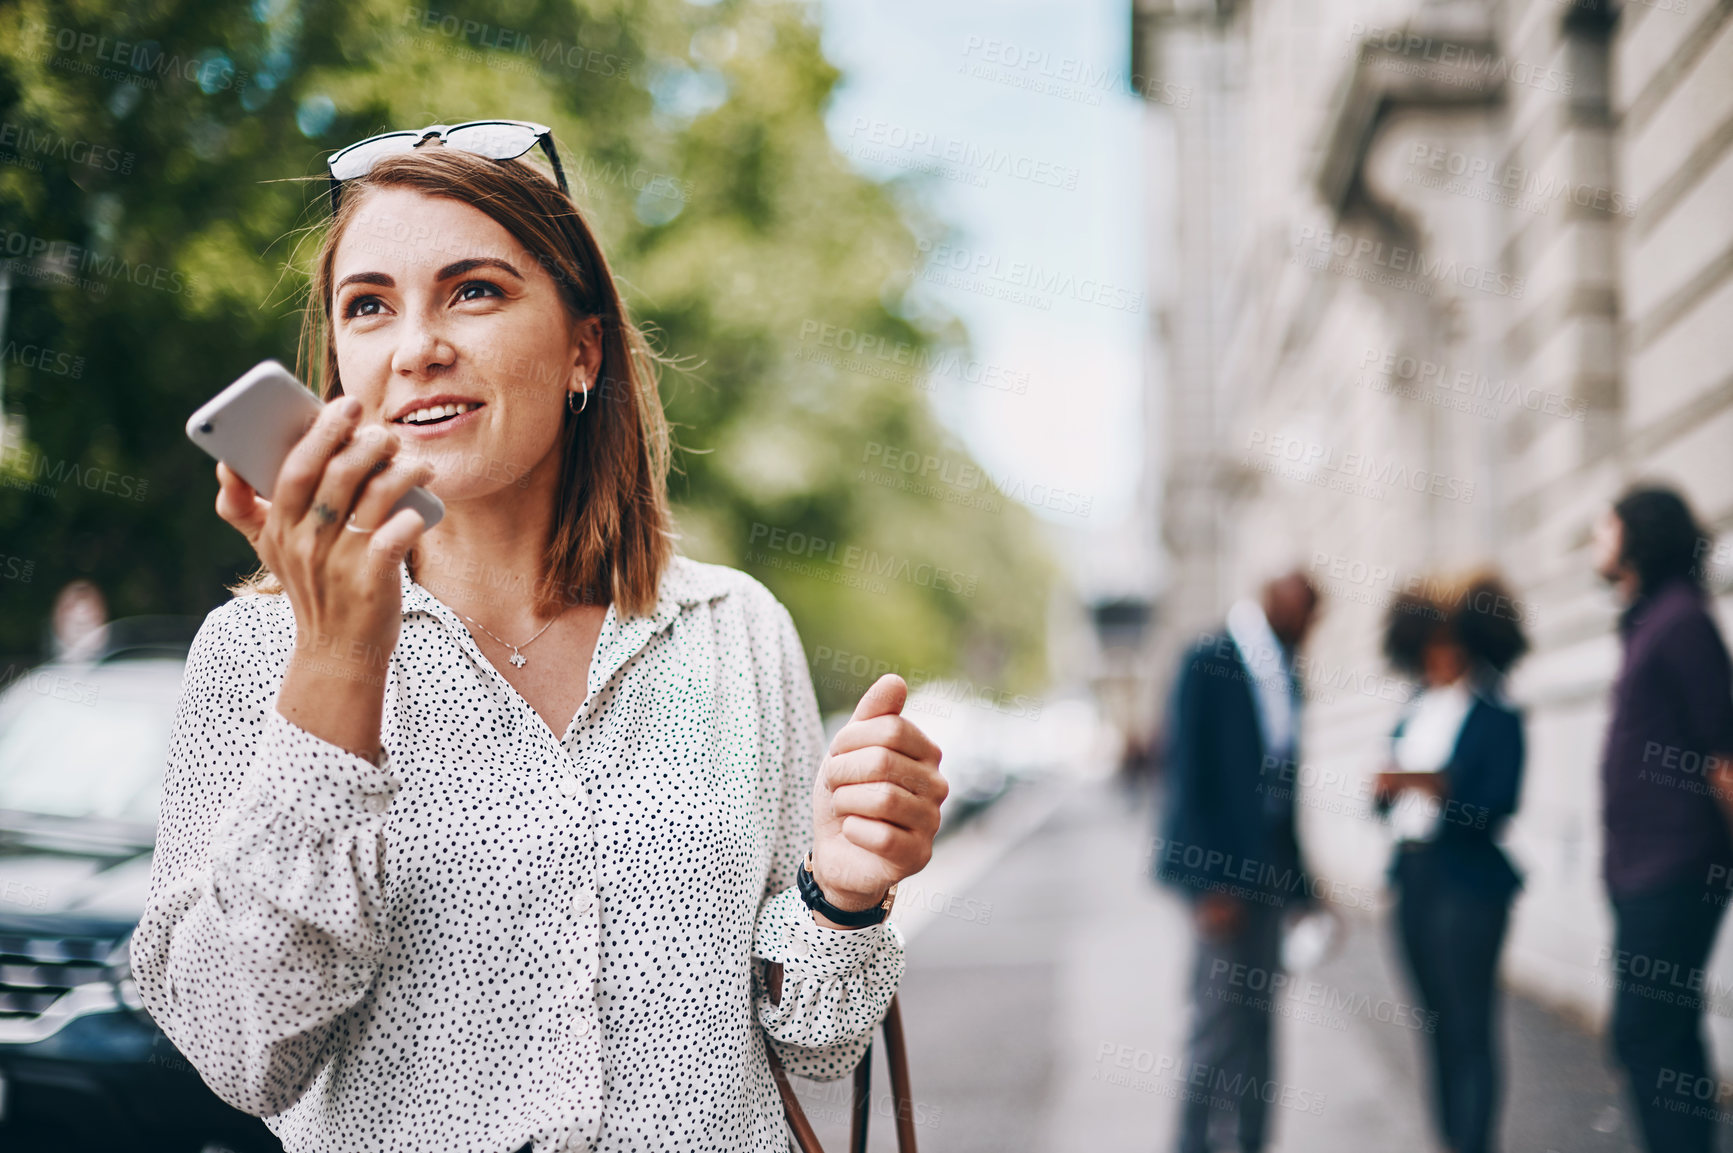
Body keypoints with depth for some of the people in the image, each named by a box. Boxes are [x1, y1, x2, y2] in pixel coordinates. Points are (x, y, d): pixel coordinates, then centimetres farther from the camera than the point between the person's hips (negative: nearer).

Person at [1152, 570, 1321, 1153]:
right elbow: (1188, 775, -12)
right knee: (1220, 1017, -5)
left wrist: (1297, 878, 13)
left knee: (1256, 1019, 10)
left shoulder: (1285, 676, 14)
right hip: (1221, 871, -8)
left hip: (1269, 870, 8)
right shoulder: (1210, 662, -9)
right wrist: (1210, 883, -17)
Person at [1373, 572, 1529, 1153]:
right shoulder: (1413, 713, 14)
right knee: (1437, 1020, 11)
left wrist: (1437, 785, -25)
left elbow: (1496, 806, -12)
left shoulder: (1496, 716, -5)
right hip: (1412, 875, 7)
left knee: (1468, 1023, -8)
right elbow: (1390, 798, 16)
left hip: (1466, 882, -7)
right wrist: (1385, 789, -6)